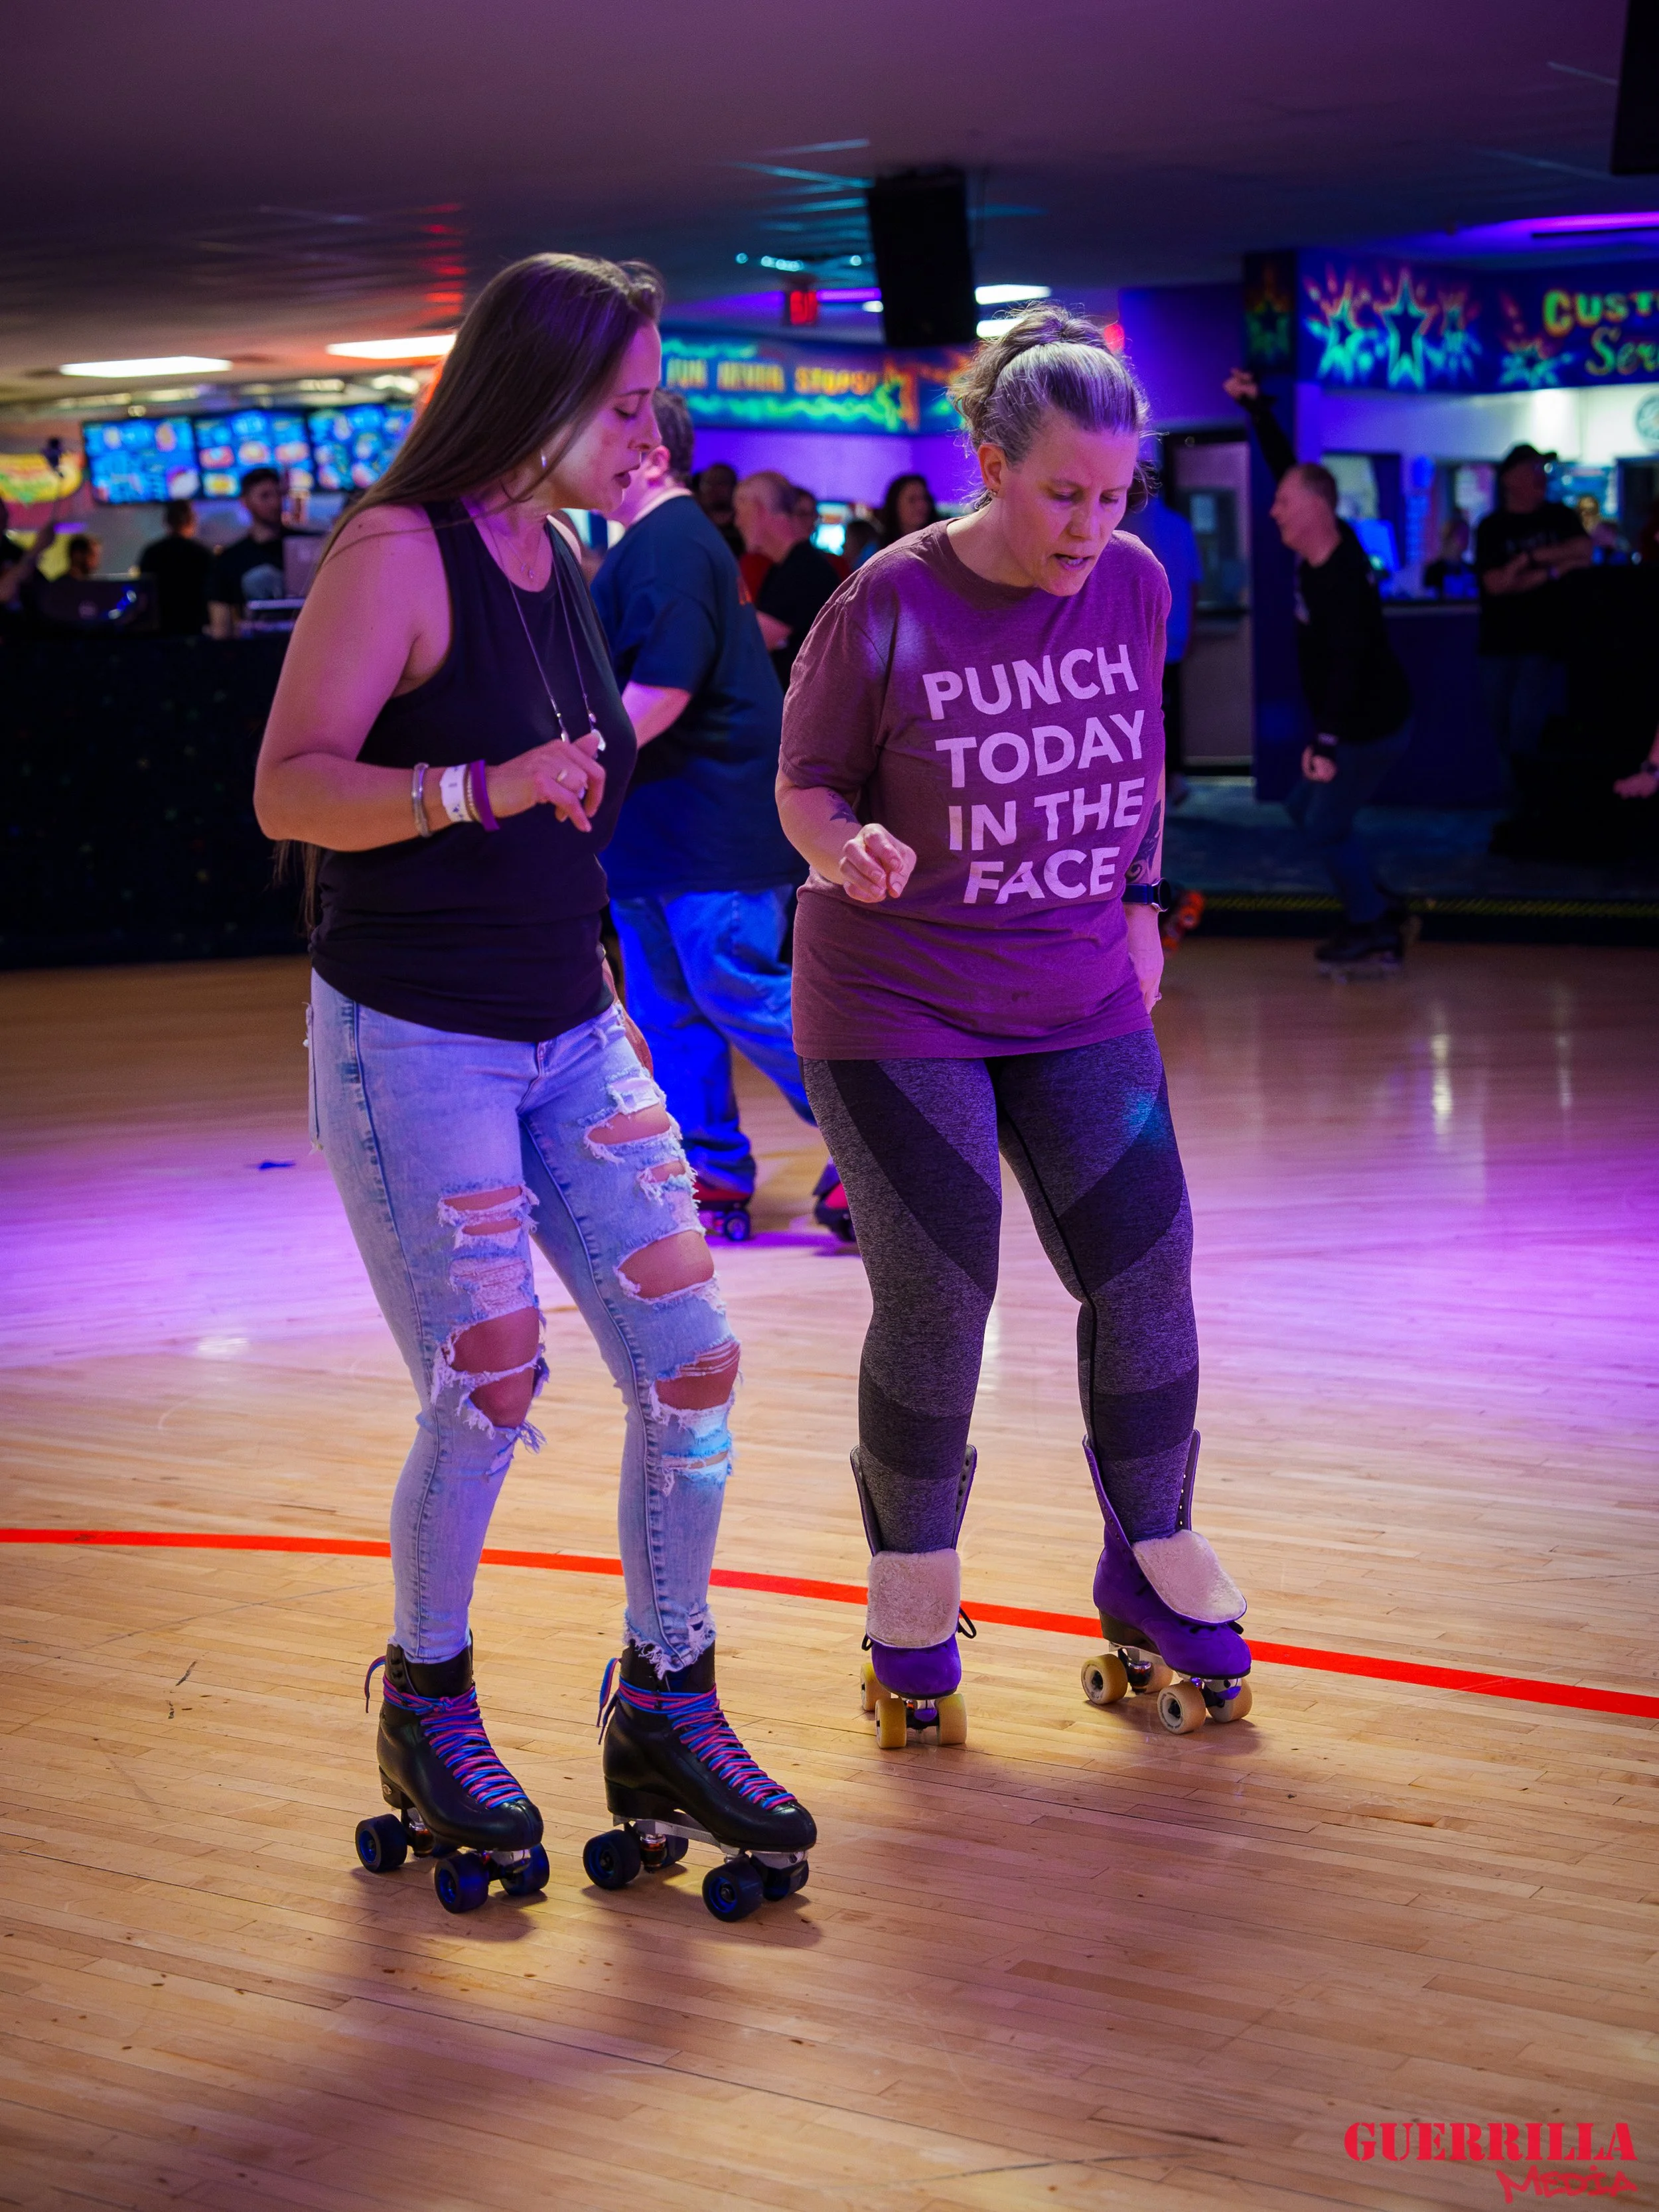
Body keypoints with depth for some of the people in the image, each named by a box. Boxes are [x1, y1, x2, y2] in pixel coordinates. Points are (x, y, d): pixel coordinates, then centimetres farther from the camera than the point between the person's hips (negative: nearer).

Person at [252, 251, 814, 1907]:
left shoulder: (560, 561, 10)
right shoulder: (396, 552, -13)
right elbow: (290, 788, -21)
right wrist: (489, 787, -32)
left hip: (569, 1039, 7)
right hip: (410, 1047, -7)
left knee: (692, 1366, 1)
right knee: (488, 1393, -8)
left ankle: (663, 1711, 17)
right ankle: (425, 1710, 18)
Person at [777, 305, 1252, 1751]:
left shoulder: (1136, 586, -2)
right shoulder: (886, 607, -15)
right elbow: (805, 786, -6)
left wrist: (1139, 907, 15)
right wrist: (850, 847, -27)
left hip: (1081, 1002, 4)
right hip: (896, 1005, -4)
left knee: (1144, 1274, 3)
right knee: (936, 1302, -4)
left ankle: (1152, 1565, 25)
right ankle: (912, 1597, 17)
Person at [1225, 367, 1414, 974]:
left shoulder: (1342, 581, -28)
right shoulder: (1321, 549, -3)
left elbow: (1347, 666, -36)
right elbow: (1287, 466, 9)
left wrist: (1327, 741, -43)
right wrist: (1258, 410, 5)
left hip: (1370, 727, -10)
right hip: (1358, 723, 10)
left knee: (1326, 826, -3)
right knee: (1306, 810, 17)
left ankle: (1375, 937, 6)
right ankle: (1378, 913, 21)